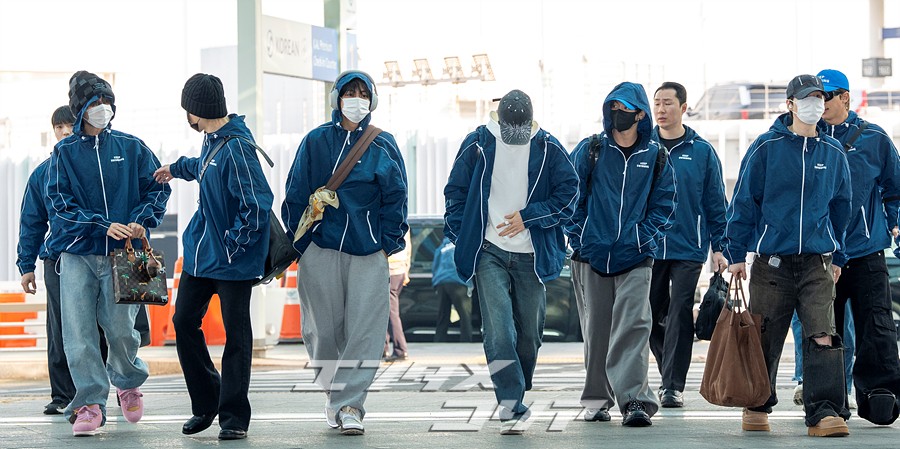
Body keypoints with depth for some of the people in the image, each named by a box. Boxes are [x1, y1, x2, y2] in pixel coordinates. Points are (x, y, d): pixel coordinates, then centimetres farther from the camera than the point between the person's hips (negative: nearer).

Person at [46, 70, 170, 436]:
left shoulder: (131, 147, 8)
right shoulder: (65, 152, 5)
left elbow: (158, 188, 10)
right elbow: (60, 201, -2)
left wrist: (141, 221, -9)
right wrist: (104, 225, -13)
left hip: (120, 254, 0)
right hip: (77, 253, 0)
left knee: (120, 329, -2)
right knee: (79, 331, -7)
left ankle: (128, 382, 27)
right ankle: (90, 402, 0)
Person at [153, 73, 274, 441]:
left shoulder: (236, 148, -22)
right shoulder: (212, 140, 6)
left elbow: (258, 204, -26)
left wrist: (234, 244, -20)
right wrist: (177, 169, 41)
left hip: (232, 260, -9)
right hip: (200, 252, 9)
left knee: (236, 335, 1)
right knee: (184, 321, 11)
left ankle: (234, 416, 8)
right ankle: (206, 404, 24)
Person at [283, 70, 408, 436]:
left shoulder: (384, 145, 5)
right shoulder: (316, 142, 5)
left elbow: (395, 199, 7)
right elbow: (296, 196, 6)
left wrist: (389, 243, 0)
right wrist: (299, 243, 2)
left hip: (369, 252, 0)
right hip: (321, 249, 0)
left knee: (365, 329, -8)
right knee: (324, 330, 4)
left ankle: (349, 404, -6)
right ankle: (334, 391, 24)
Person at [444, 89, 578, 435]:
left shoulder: (548, 149, 1)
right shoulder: (477, 143, 1)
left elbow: (568, 195, 1)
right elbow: (455, 192, 8)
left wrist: (528, 217, -9)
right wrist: (459, 235, 0)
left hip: (531, 256, 2)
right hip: (489, 253, -2)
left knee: (529, 332, 7)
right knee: (499, 328, -16)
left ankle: (513, 401, 25)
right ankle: (513, 407, -19)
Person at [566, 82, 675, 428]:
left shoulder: (655, 156, 6)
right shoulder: (590, 150, 4)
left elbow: (664, 203, 9)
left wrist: (646, 237, -3)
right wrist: (578, 236, -2)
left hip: (636, 257, -1)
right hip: (592, 254, 1)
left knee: (633, 325, -13)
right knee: (596, 328, 6)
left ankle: (634, 399, -16)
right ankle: (597, 399, 17)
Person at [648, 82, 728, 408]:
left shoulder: (701, 151, 3)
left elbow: (715, 203, 5)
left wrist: (719, 247, -1)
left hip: (688, 249, -2)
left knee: (679, 315, -7)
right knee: (652, 318, 7)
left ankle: (674, 385, -5)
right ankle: (670, 375, 25)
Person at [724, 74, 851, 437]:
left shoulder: (833, 152, 8)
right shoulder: (767, 147, -2)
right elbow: (743, 200, 1)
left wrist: (837, 256, 19)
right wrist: (736, 253, 0)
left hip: (817, 262, 2)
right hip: (772, 260, -2)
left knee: (823, 337, -13)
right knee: (764, 340, 7)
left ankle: (825, 413, -15)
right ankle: (756, 407, 24)